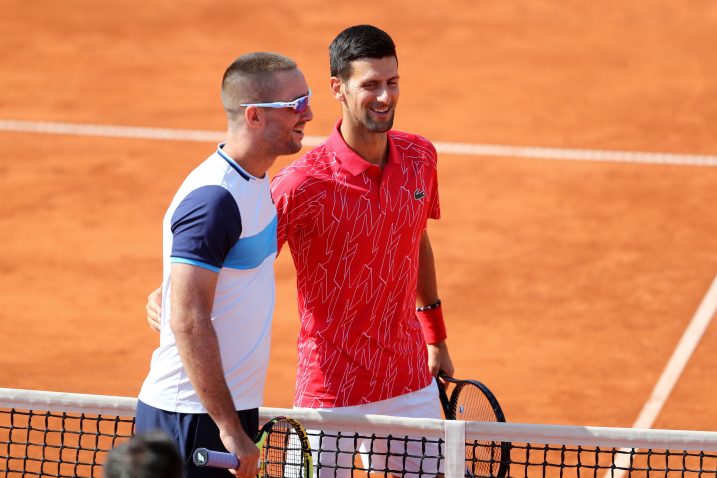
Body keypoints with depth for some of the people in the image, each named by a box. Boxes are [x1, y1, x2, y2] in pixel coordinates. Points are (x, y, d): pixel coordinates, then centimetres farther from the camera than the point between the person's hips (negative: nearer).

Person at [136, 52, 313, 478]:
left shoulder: (257, 184, 11)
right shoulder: (214, 199, -19)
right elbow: (189, 322, -23)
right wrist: (230, 429, -23)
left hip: (232, 407, 9)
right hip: (195, 420, -9)